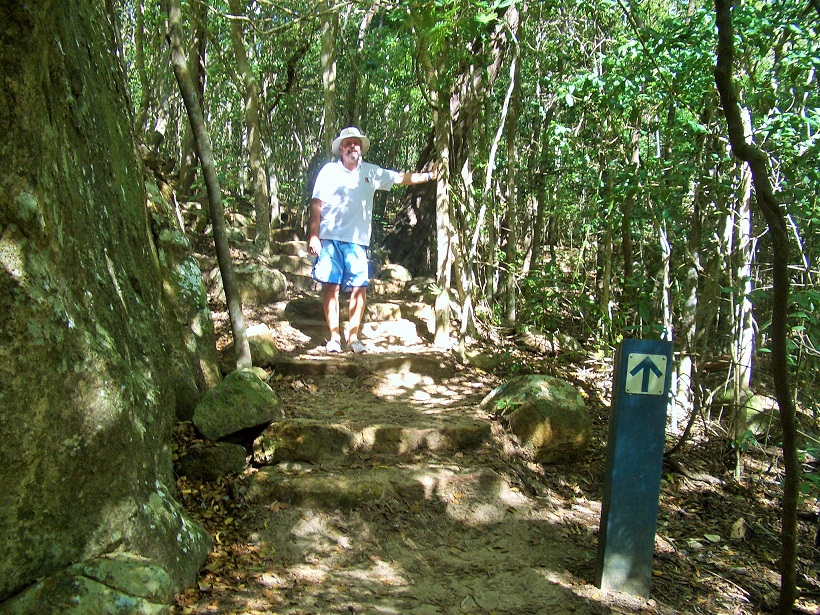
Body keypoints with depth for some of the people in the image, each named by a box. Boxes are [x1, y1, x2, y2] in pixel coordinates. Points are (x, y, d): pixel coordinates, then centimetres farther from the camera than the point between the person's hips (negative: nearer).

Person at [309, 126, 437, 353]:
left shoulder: (372, 173, 14)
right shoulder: (329, 170, 5)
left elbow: (403, 178, 20)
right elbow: (317, 204, 2)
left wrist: (429, 176, 13)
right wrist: (314, 235, -6)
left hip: (358, 241, 2)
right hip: (330, 239, -2)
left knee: (360, 287, -4)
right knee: (330, 286, -2)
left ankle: (353, 336, 8)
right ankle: (334, 337, 8)